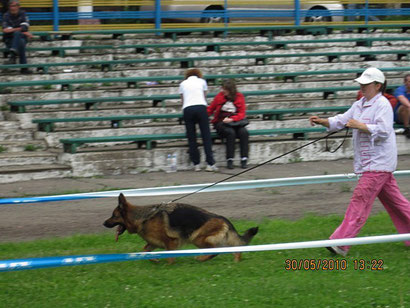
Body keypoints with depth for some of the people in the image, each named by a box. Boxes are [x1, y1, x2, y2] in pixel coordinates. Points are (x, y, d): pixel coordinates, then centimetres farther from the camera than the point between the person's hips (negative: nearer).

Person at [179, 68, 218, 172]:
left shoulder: (183, 84, 20)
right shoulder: (202, 81, 20)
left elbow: (182, 100, 18)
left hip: (187, 109, 1)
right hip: (201, 107, -1)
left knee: (191, 137, 6)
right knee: (206, 136, 0)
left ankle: (196, 164, 5)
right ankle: (210, 163, -7)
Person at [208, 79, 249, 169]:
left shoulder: (240, 97, 3)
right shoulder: (219, 96, 3)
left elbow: (242, 113, -3)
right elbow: (210, 109, 11)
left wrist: (231, 119, -20)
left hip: (235, 122, 1)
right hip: (220, 123, -1)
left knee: (244, 132, -29)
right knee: (230, 132, -33)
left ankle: (244, 159, -26)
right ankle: (230, 160, -31)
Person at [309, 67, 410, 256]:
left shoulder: (382, 105, -12)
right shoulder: (359, 105, 16)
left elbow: (383, 130, -22)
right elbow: (341, 120, 16)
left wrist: (360, 126, -20)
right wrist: (323, 122, 1)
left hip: (378, 163, -10)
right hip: (368, 162, 10)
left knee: (360, 200, -12)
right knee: (393, 200, 13)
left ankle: (341, 242, -15)